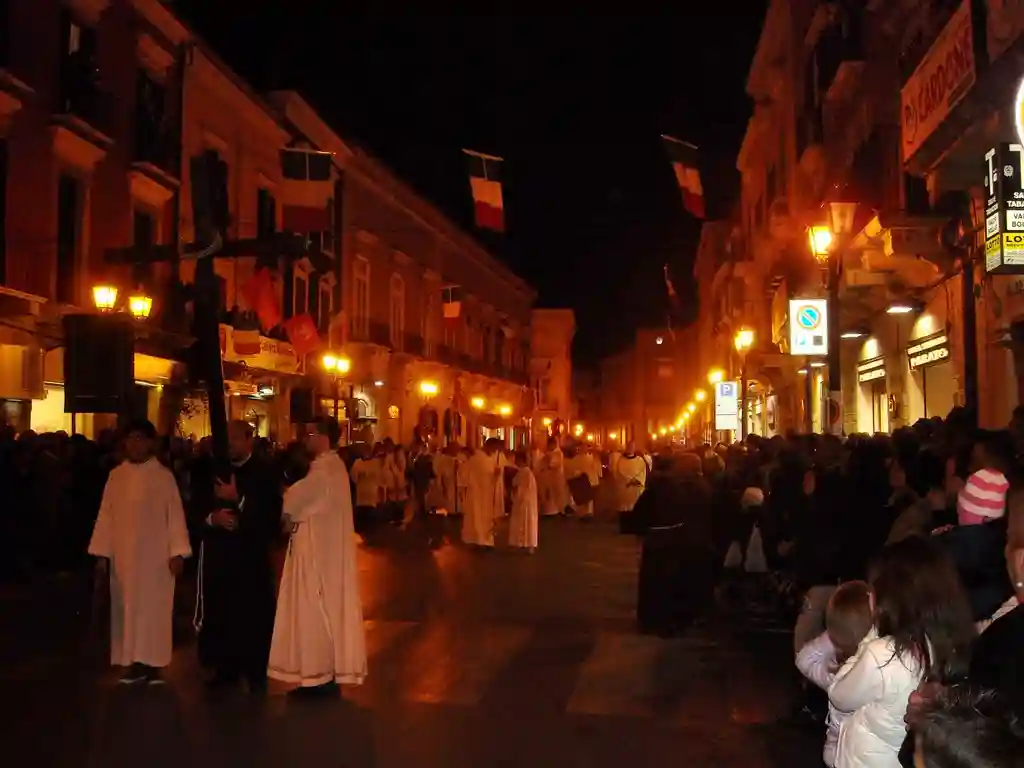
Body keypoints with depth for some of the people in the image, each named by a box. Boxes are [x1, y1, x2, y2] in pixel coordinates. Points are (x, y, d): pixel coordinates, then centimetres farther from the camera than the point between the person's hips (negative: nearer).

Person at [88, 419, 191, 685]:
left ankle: (153, 664, 4)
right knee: (127, 608, 6)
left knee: (153, 609, -1)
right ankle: (135, 663, 13)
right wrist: (101, 553, 2)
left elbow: (175, 515, -6)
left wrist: (177, 552, -12)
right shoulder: (116, 476, 6)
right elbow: (105, 516, 7)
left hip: (155, 555, -3)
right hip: (123, 555, 4)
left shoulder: (164, 476, -4)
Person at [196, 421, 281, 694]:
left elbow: (272, 513, -12)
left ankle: (256, 672, 11)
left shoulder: (263, 472, -1)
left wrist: (238, 499, -19)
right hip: (218, 552, 4)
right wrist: (212, 518, -10)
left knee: (254, 614, 0)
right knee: (221, 612, 6)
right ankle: (226, 668, 20)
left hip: (251, 553, -4)